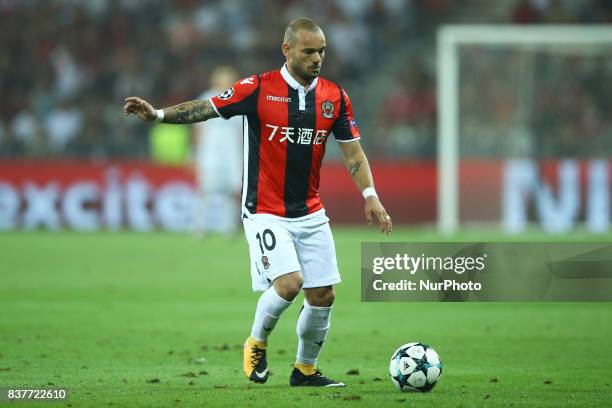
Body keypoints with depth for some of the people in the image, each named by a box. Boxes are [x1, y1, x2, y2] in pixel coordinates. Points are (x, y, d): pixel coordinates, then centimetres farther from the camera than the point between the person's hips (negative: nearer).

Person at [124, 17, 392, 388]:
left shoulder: (335, 96, 1)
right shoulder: (259, 89, -10)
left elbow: (353, 151, 5)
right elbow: (206, 108, -7)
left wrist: (370, 196, -7)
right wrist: (159, 114, -19)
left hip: (311, 214, 5)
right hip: (265, 213, -4)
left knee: (323, 295, 1)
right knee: (288, 283, -21)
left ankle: (305, 370, 22)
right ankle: (257, 343, 8)